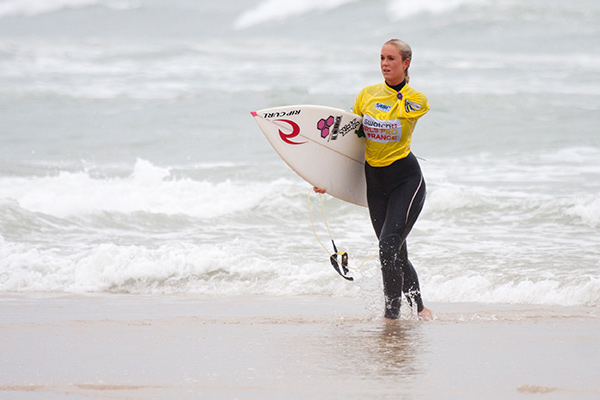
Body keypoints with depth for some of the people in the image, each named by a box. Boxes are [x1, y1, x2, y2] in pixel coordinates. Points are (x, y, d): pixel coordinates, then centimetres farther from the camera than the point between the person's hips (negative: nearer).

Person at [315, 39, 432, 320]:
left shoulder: (416, 101, -9)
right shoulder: (367, 94, 3)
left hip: (406, 180, -5)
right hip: (375, 183, 5)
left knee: (388, 246, -18)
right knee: (396, 254, 7)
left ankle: (392, 313, -10)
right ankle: (419, 309, 24)